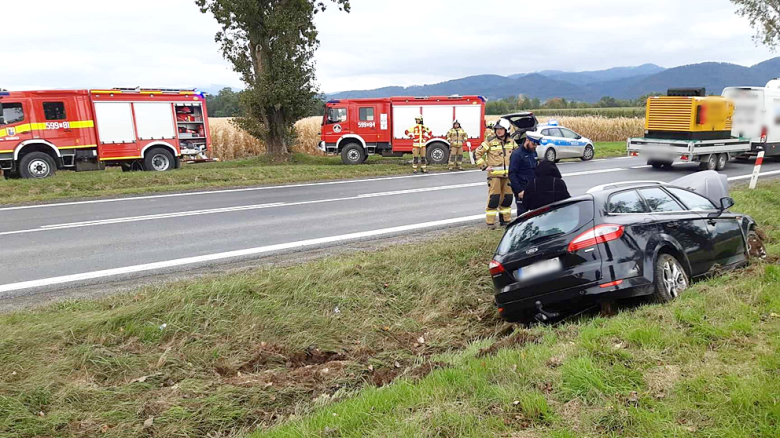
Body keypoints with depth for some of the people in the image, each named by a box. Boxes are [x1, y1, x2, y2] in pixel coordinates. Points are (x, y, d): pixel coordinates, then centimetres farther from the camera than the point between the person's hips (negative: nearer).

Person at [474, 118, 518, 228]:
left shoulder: (511, 142, 8)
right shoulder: (490, 141, -6)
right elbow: (478, 153, -4)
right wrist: (484, 166, -7)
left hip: (508, 175, 5)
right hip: (494, 175, -5)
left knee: (507, 197, 10)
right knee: (493, 198, -7)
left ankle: (505, 219, 24)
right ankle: (490, 222, 1)